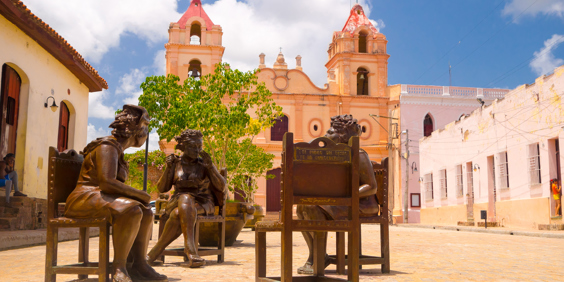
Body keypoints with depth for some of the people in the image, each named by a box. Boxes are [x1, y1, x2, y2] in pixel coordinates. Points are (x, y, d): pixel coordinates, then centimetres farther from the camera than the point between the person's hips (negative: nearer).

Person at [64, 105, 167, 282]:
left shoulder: (117, 149, 19)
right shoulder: (108, 147, -13)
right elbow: (106, 182, -26)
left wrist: (138, 195, 3)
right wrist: (140, 194, -16)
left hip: (102, 199, 10)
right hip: (86, 199, -10)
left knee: (146, 213, 2)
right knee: (131, 211, -32)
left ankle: (138, 264, -7)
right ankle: (119, 267, -25)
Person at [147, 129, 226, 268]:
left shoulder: (204, 164, 4)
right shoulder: (175, 163, 9)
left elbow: (221, 186, -4)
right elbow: (162, 188, 5)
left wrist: (210, 167, -17)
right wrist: (168, 168, -10)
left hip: (202, 204, -1)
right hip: (177, 202, 2)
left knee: (178, 215, -36)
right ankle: (191, 252, -43)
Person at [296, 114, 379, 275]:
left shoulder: (358, 155, -13)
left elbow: (372, 187, -17)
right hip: (340, 205, 9)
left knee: (314, 209, -28)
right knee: (302, 208, -6)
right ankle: (313, 257, -9)